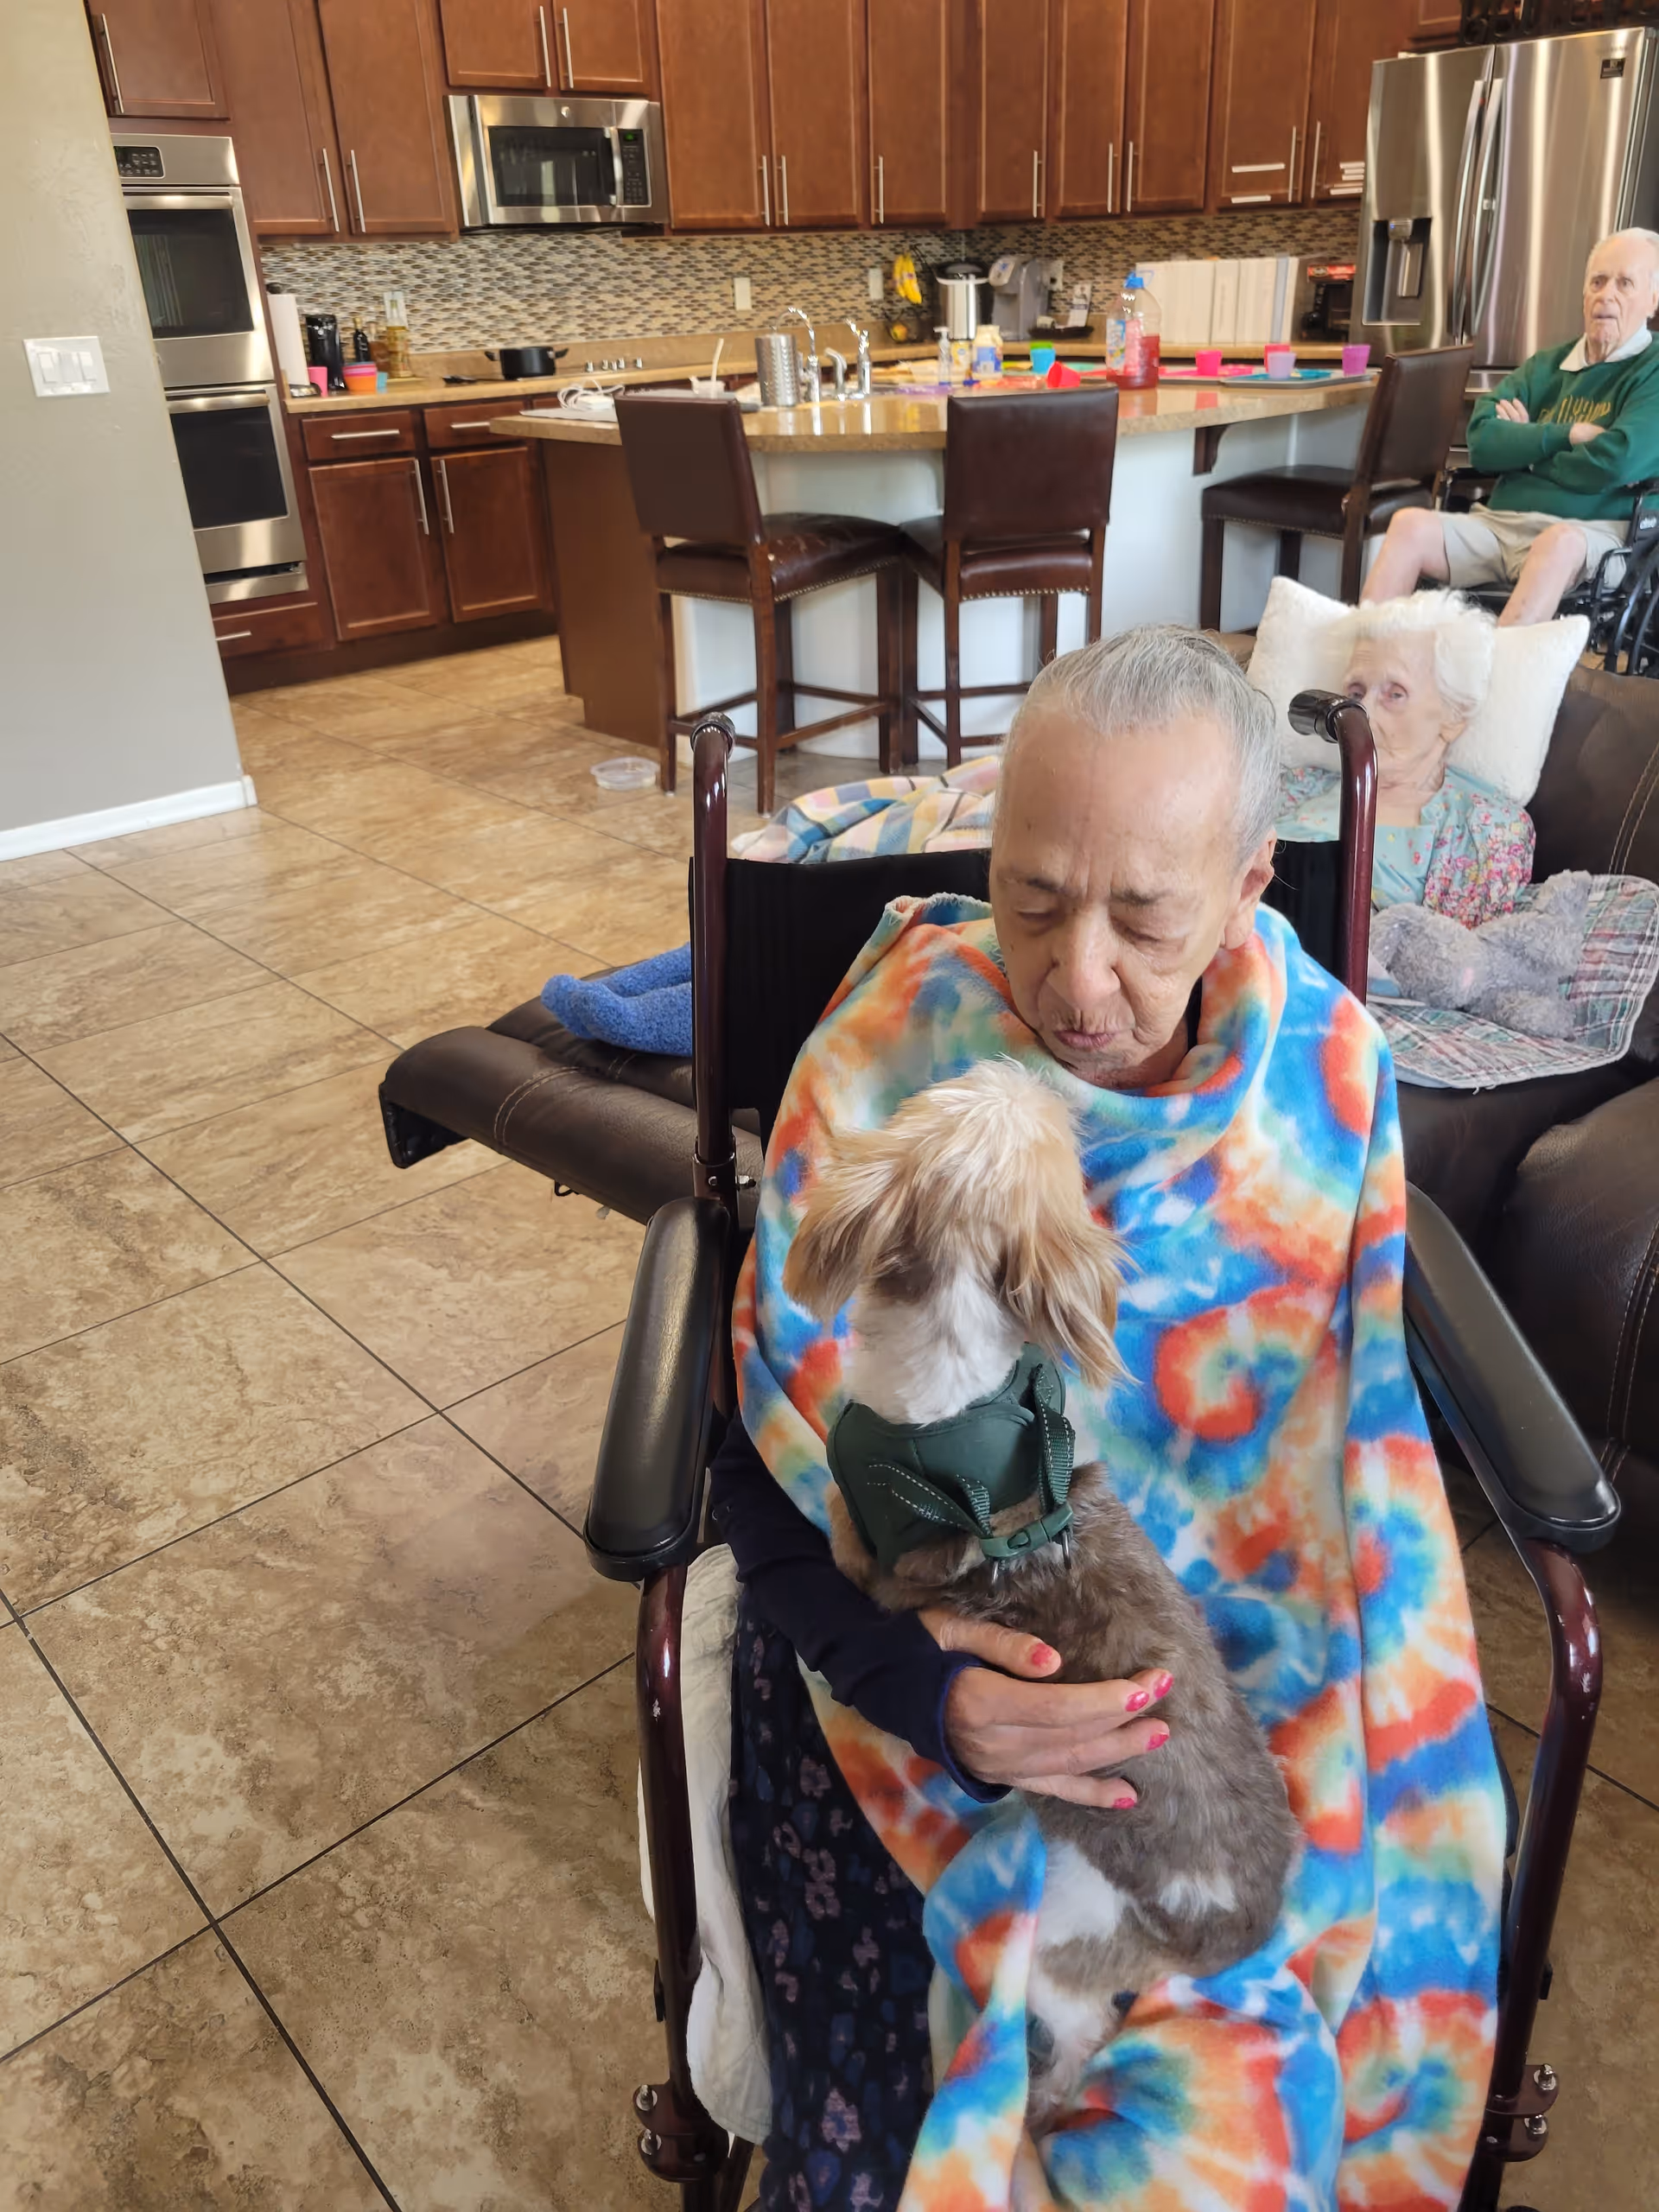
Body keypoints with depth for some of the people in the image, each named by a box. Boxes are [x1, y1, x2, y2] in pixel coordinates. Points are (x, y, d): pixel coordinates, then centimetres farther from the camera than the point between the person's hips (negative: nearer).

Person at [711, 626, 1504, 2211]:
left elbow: (1350, 1414, 2)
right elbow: (763, 1475, -10)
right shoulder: (880, 1070, -16)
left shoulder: (1326, 1072, -9)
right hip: (920, 1648, -1)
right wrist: (928, 1690, -26)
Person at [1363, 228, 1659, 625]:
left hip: (1586, 532, -5)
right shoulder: (1546, 366, 21)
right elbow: (1482, 443, 6)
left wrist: (1525, 443, 3)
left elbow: (1614, 462, -12)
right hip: (1498, 522, 5)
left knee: (1560, 543, -39)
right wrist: (1566, 434, -6)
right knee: (1410, 524, -21)